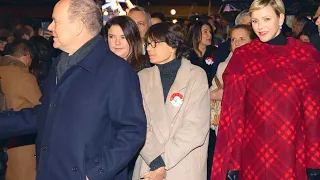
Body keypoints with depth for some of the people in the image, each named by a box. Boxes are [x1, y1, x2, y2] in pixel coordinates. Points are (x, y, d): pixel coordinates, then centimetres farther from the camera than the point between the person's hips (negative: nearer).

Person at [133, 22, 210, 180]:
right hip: (148, 167, 2)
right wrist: (156, 163, -16)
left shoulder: (196, 75, -4)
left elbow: (196, 127, -12)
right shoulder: (143, 77, 4)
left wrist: (164, 163, -15)